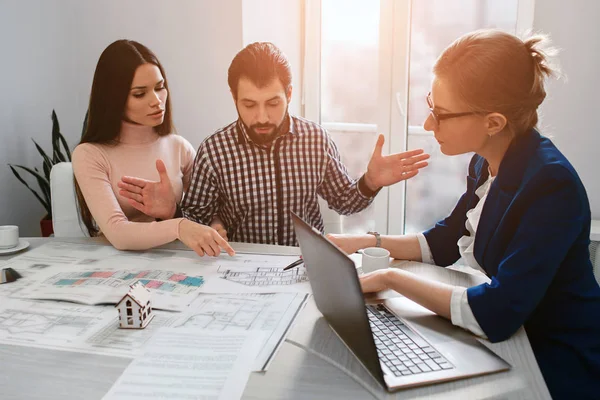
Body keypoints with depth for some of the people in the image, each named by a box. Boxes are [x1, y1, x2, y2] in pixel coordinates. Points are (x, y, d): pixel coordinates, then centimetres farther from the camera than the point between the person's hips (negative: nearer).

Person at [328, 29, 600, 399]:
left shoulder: (551, 184, -28)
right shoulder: (486, 164, -3)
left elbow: (494, 315, -32)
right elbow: (442, 244, 9)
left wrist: (390, 278, -25)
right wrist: (362, 243, -1)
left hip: (559, 369, -6)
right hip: (509, 338, 6)